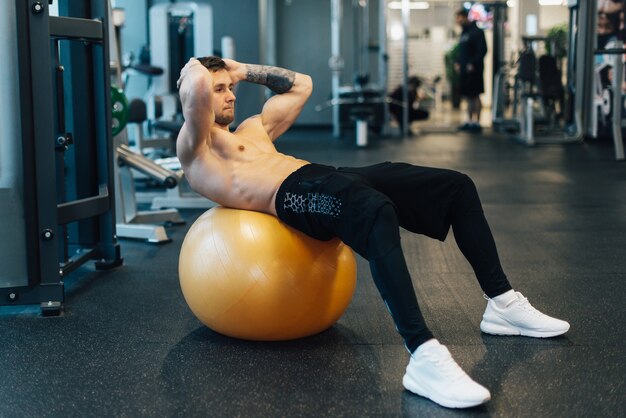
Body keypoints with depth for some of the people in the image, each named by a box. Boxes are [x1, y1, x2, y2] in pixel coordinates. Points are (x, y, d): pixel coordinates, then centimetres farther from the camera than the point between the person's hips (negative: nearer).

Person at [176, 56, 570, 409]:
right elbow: (198, 85, -14)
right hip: (293, 194, -9)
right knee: (378, 212, -42)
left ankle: (503, 303, 8)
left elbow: (301, 84, 41)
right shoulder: (195, 146, 6)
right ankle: (424, 358, -46)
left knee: (457, 185, 0)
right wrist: (192, 71, 8)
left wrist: (244, 70, 38)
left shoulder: (253, 128, 33)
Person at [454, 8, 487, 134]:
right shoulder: (463, 33, 17)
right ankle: (470, 121, 17)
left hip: (473, 70, -8)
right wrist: (458, 62, 11)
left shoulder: (476, 31, -10)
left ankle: (477, 122, -4)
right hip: (464, 70, 8)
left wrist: (473, 64, -20)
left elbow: (482, 50, -16)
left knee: (475, 95, -6)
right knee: (467, 96, 11)